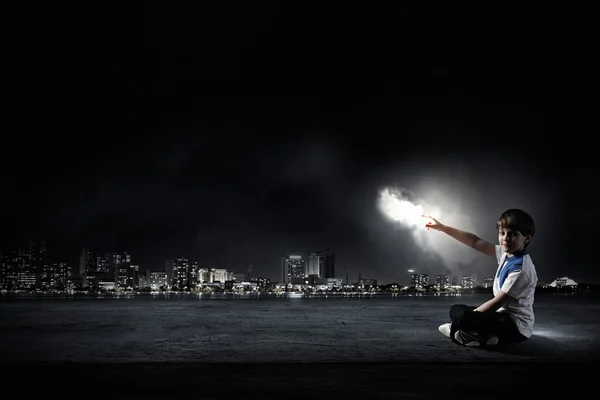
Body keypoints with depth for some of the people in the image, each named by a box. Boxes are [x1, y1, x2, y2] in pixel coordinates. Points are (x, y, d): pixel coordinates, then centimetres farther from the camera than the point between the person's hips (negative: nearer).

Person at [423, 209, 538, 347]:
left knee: (462, 316, -28)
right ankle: (485, 334, -5)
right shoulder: (506, 253, 2)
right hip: (504, 316, 10)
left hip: (516, 327, -10)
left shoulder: (521, 270, -24)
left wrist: (468, 317, -13)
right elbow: (476, 242, 5)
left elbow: (497, 302, -21)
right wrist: (442, 227, 3)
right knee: (455, 310, 15)